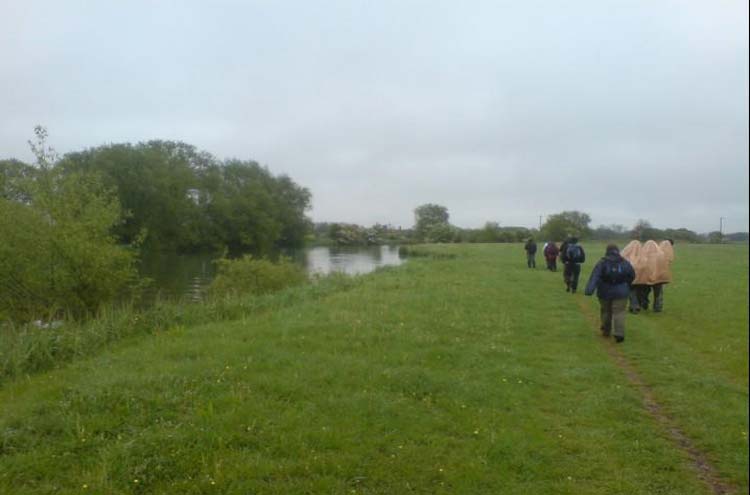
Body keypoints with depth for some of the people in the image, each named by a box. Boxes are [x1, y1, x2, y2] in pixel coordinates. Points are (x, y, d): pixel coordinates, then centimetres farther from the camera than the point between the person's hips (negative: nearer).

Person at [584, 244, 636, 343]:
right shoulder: (625, 263, -1)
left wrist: (589, 290, -25)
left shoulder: (602, 263, -8)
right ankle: (619, 333, -17)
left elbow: (594, 277, -17)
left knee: (605, 311, 17)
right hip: (621, 293, 0)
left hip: (605, 293, 0)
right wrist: (626, 285, 24)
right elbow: (632, 275, 7)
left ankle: (606, 331, 29)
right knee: (619, 312, -2)